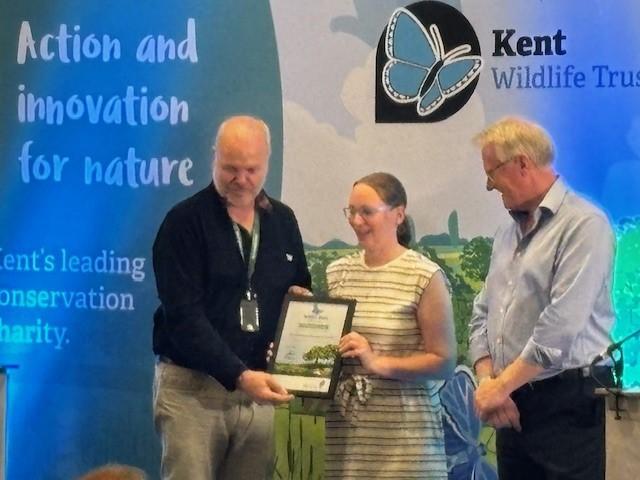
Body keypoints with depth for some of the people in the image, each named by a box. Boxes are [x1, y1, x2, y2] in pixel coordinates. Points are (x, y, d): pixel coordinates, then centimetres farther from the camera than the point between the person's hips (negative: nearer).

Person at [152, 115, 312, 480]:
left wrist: (303, 298, -2)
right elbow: (184, 316, -14)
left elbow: (300, 290, 24)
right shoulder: (185, 221, -5)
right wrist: (239, 376, -25)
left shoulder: (282, 221, 12)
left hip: (258, 388, 5)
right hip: (192, 388, -5)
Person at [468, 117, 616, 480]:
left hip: (565, 405, -8)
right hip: (512, 407, 8)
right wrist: (487, 380, -1)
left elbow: (562, 326, -19)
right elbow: (483, 314, 16)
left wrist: (501, 385, -13)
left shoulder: (583, 225, -11)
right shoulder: (509, 233, 16)